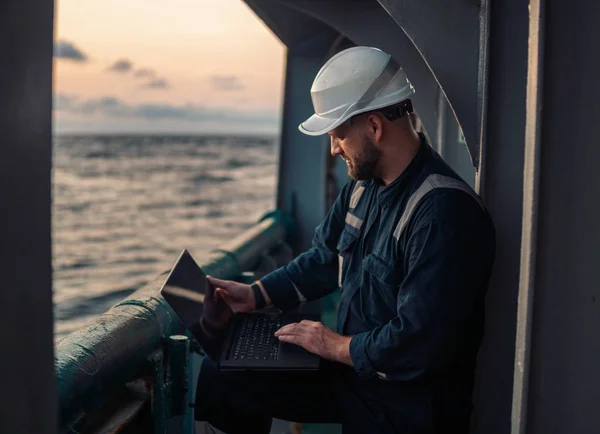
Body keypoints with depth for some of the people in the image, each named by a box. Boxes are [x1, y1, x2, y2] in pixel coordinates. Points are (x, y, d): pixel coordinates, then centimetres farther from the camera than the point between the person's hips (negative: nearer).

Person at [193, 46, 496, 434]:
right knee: (217, 376, 4)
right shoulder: (364, 185, 2)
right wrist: (255, 295, 5)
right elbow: (324, 260, 15)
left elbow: (418, 344, -29)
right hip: (351, 370, 8)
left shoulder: (444, 212, -28)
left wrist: (338, 346, -16)